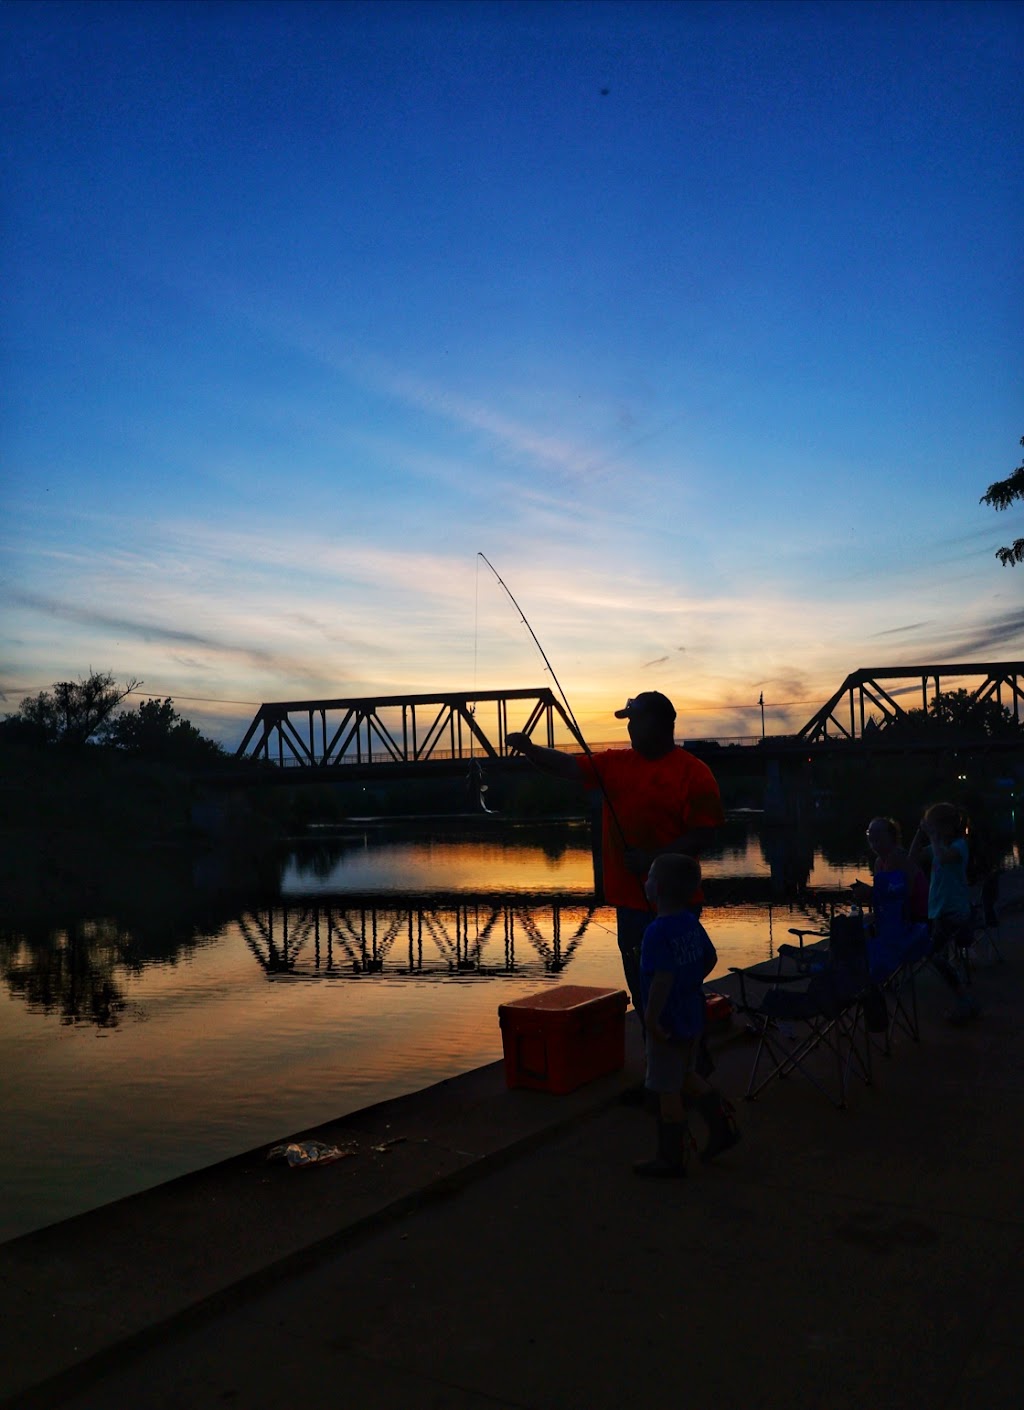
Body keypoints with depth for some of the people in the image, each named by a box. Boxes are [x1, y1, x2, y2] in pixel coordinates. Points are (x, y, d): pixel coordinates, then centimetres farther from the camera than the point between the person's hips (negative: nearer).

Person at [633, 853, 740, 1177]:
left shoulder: (657, 932, -25)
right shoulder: (691, 923, 1)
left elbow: (662, 978, -34)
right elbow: (710, 959, 14)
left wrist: (651, 1019, -27)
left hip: (667, 1025, -8)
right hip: (692, 1017, 9)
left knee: (667, 1090, 6)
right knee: (686, 1077, 27)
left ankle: (672, 1159, 19)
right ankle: (723, 1126, 32)